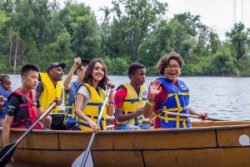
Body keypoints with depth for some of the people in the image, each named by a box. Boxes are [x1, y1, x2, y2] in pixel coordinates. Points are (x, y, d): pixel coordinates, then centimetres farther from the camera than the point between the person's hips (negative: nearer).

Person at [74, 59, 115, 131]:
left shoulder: (102, 91, 16)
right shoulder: (84, 89, -4)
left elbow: (110, 113, 11)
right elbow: (77, 110, -16)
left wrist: (111, 92, 4)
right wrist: (89, 120, -34)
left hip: (101, 130, 7)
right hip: (87, 130, -6)